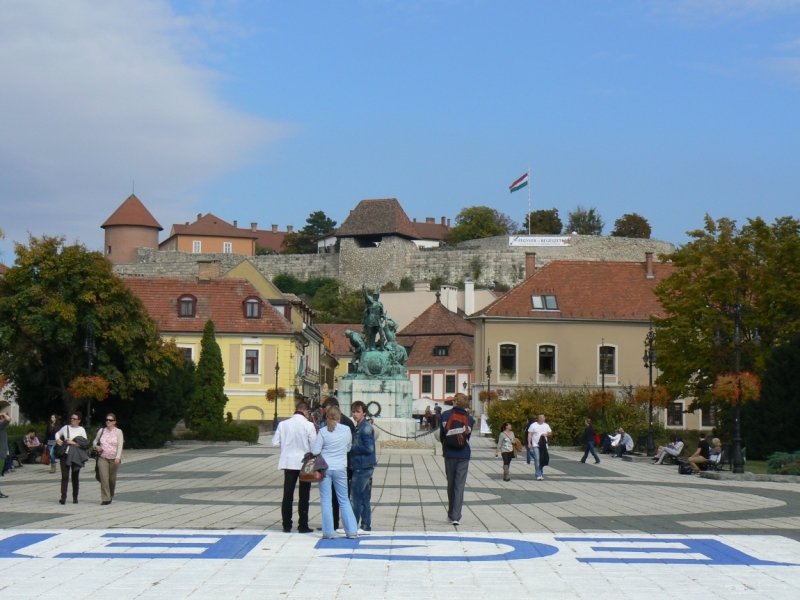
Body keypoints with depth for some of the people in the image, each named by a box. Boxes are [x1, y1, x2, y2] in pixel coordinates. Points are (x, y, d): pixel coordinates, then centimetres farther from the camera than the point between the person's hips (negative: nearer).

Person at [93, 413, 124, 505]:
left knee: (112, 479, 8)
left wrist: (118, 457, -23)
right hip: (102, 458, 1)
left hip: (114, 459, -1)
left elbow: (120, 445, -9)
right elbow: (95, 441, 24)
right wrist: (96, 446, -1)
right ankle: (105, 499, -14)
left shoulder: (118, 432, 0)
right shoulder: (101, 431, 9)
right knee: (104, 478, -13)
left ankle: (111, 496, 32)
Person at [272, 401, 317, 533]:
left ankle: (286, 525, 10)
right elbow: (314, 444, -12)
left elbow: (275, 442, -3)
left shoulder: (283, 424, -5)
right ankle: (303, 525, 6)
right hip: (304, 462, -2)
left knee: (288, 494, 9)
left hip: (288, 461, 2)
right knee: (304, 495, 6)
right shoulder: (309, 425, -13)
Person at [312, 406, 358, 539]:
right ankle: (352, 531, 9)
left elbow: (315, 451, -11)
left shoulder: (323, 431, -10)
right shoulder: (346, 430, -4)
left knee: (326, 501, 5)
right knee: (344, 500, 11)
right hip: (340, 469, 2)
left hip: (325, 468, -2)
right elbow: (349, 448, 8)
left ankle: (328, 532, 4)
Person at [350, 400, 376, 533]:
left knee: (356, 498, -6)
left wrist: (352, 448, -13)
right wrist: (352, 448, 3)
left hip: (363, 467, -10)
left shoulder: (366, 428, -13)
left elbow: (368, 448, -20)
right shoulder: (358, 427, 15)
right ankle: (366, 526, 15)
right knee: (363, 498, 11)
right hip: (360, 467, 10)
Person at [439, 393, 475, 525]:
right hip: (463, 456, -1)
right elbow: (468, 438, 4)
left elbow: (441, 435, 4)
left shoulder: (445, 415, -1)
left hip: (449, 454, 1)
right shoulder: (470, 419, 0)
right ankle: (456, 516, -9)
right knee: (460, 485, -1)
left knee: (451, 484, 15)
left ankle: (451, 513, 23)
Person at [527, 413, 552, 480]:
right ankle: (538, 475, -11)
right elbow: (530, 434, -2)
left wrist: (546, 434, -6)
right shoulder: (533, 425, -2)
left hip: (544, 445, 4)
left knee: (542, 460, 7)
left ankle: (541, 474, 21)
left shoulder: (546, 425, 10)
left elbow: (550, 433, 16)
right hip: (536, 445, -4)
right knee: (537, 459, -12)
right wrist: (529, 443, -10)